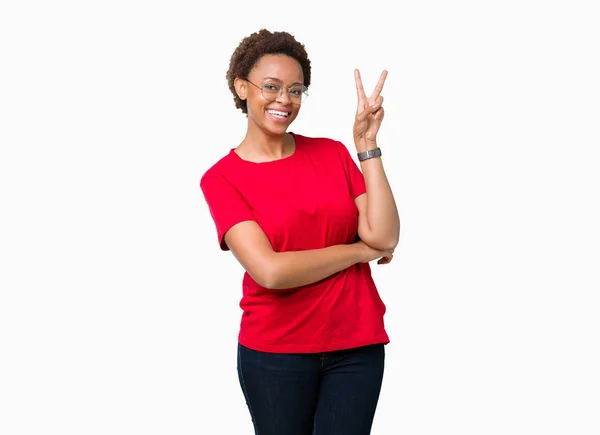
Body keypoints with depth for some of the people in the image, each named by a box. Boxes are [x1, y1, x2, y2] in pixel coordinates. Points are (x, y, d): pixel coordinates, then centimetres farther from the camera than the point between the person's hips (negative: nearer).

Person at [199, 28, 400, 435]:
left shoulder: (332, 153, 3)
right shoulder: (221, 179, -6)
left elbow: (385, 237, -9)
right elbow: (270, 270, -18)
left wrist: (367, 143, -10)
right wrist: (361, 250, -9)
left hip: (356, 346, 2)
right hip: (274, 352, -2)